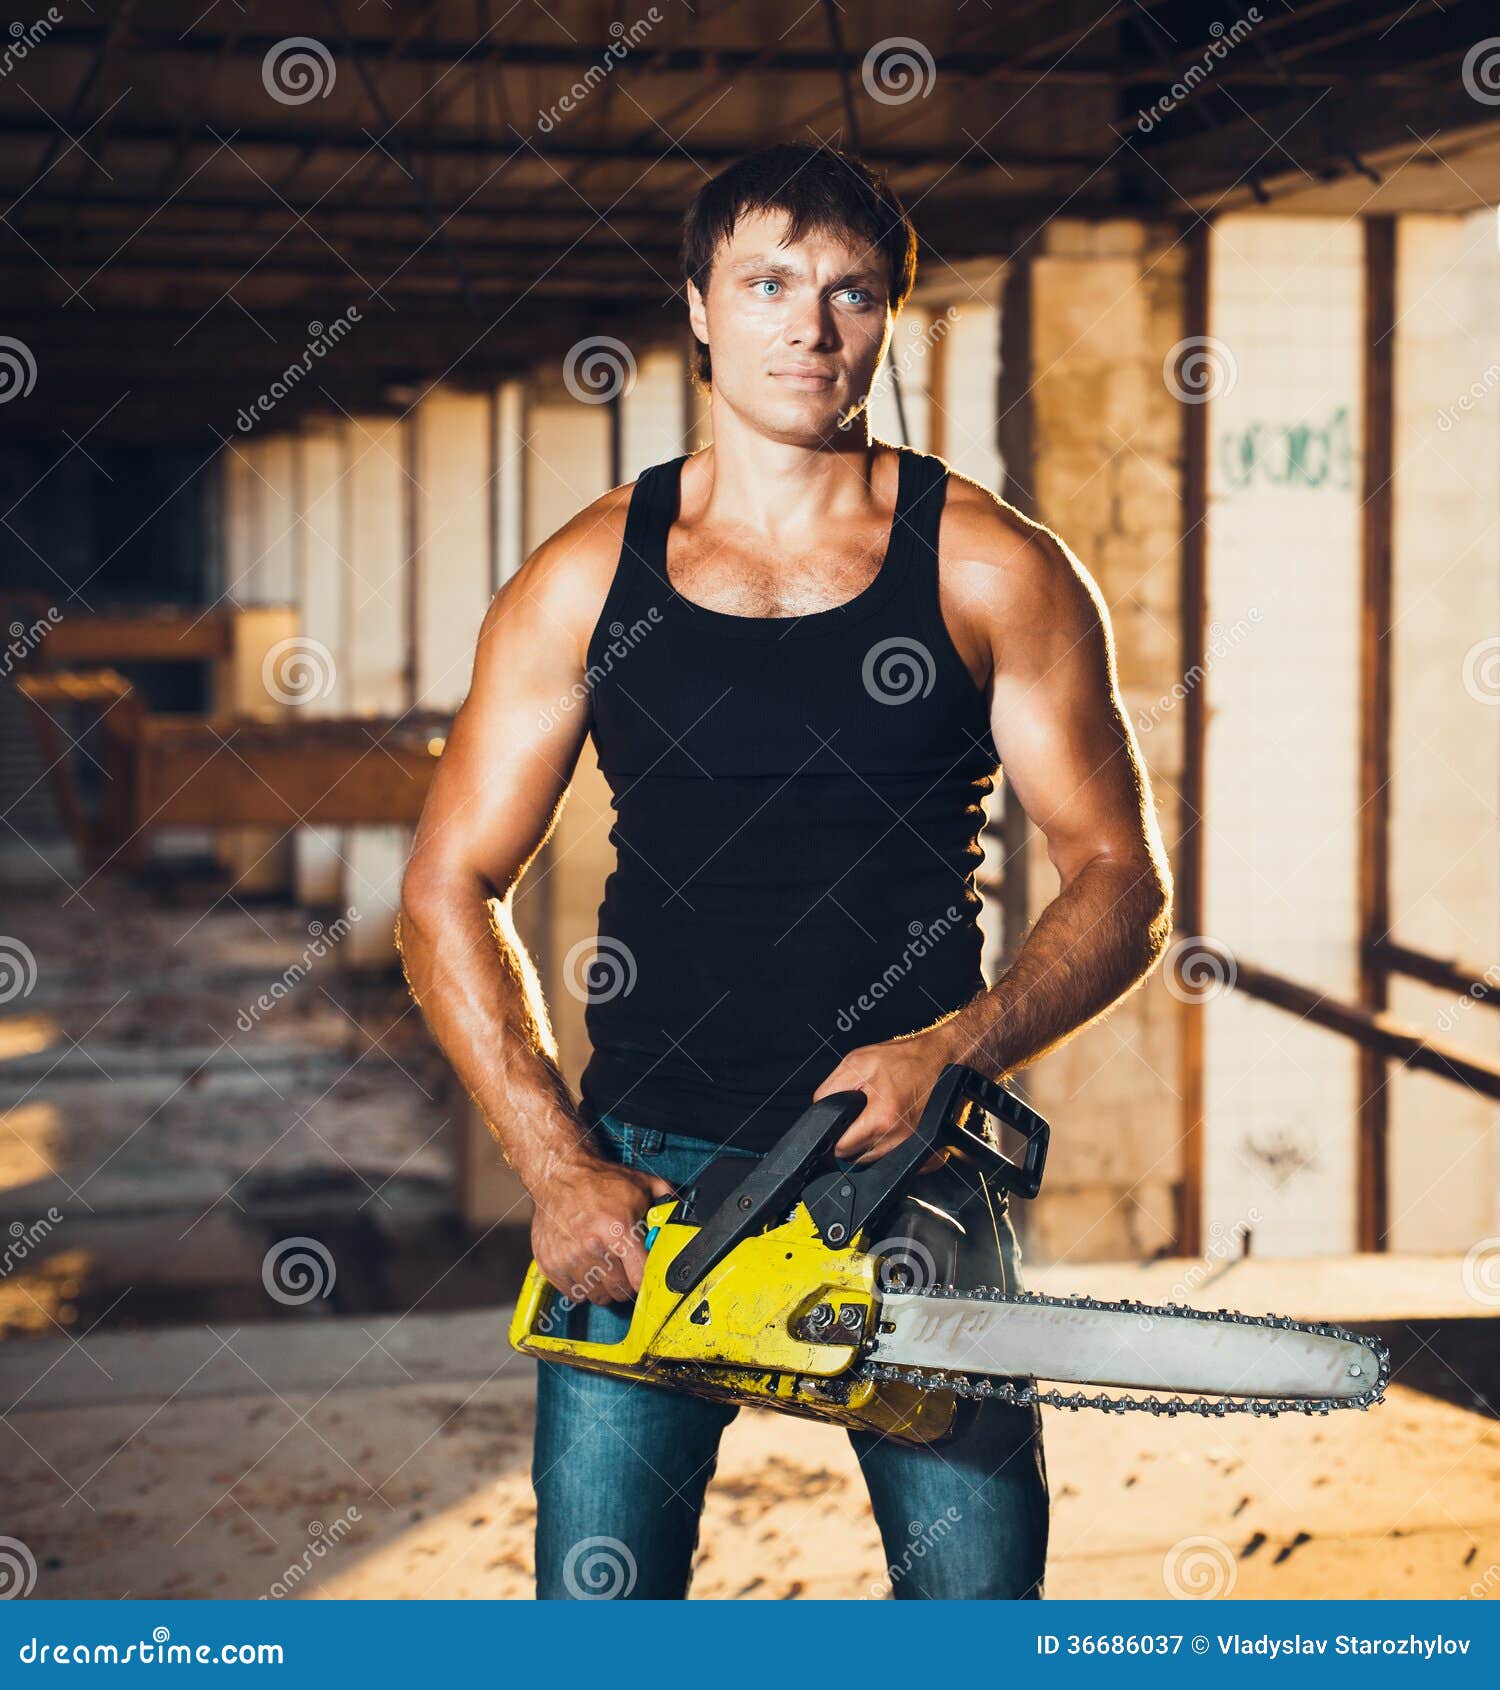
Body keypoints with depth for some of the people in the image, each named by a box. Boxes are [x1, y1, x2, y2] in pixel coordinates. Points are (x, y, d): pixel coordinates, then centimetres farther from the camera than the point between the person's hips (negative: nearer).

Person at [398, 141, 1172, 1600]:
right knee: (598, 1601, 3)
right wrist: (557, 1168, -7)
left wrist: (954, 1048, -15)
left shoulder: (994, 574, 0)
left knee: (979, 1587, 3)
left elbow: (1121, 881, 1)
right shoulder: (587, 579, 3)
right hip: (642, 1172, 1)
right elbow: (450, 892, 4)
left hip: (913, 1164, 0)